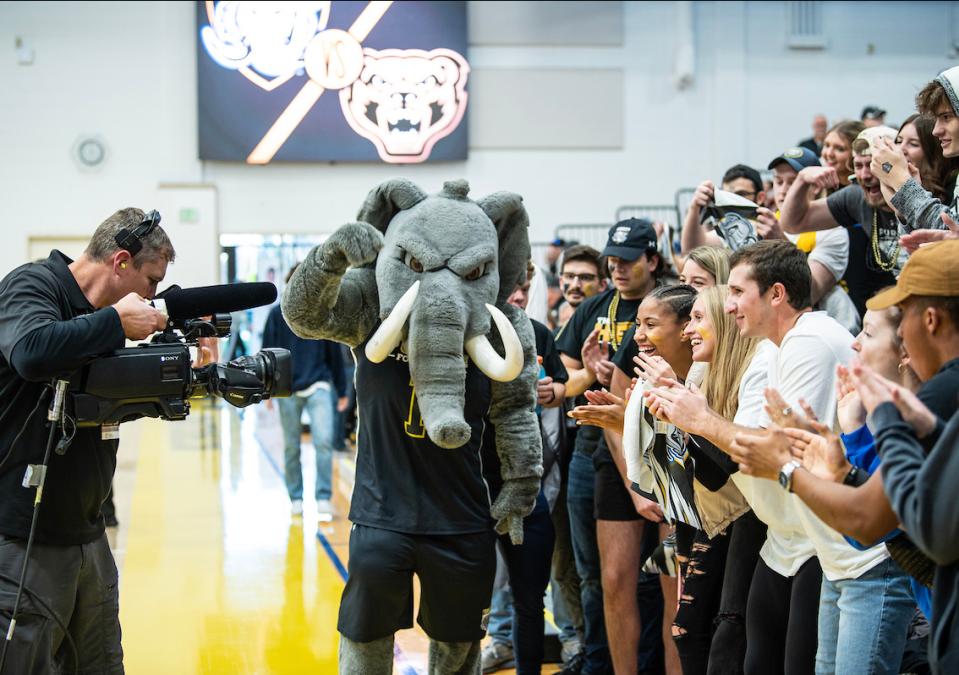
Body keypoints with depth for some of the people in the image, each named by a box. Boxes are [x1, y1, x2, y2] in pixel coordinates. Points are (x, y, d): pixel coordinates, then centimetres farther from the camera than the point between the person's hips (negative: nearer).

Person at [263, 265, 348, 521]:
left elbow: (334, 353, 8)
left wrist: (342, 391, 10)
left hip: (319, 386, 0)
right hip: (287, 389, 1)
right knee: (291, 447, 8)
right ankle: (295, 498, 20)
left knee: (324, 441, -13)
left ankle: (323, 499, -8)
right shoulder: (278, 314, 1)